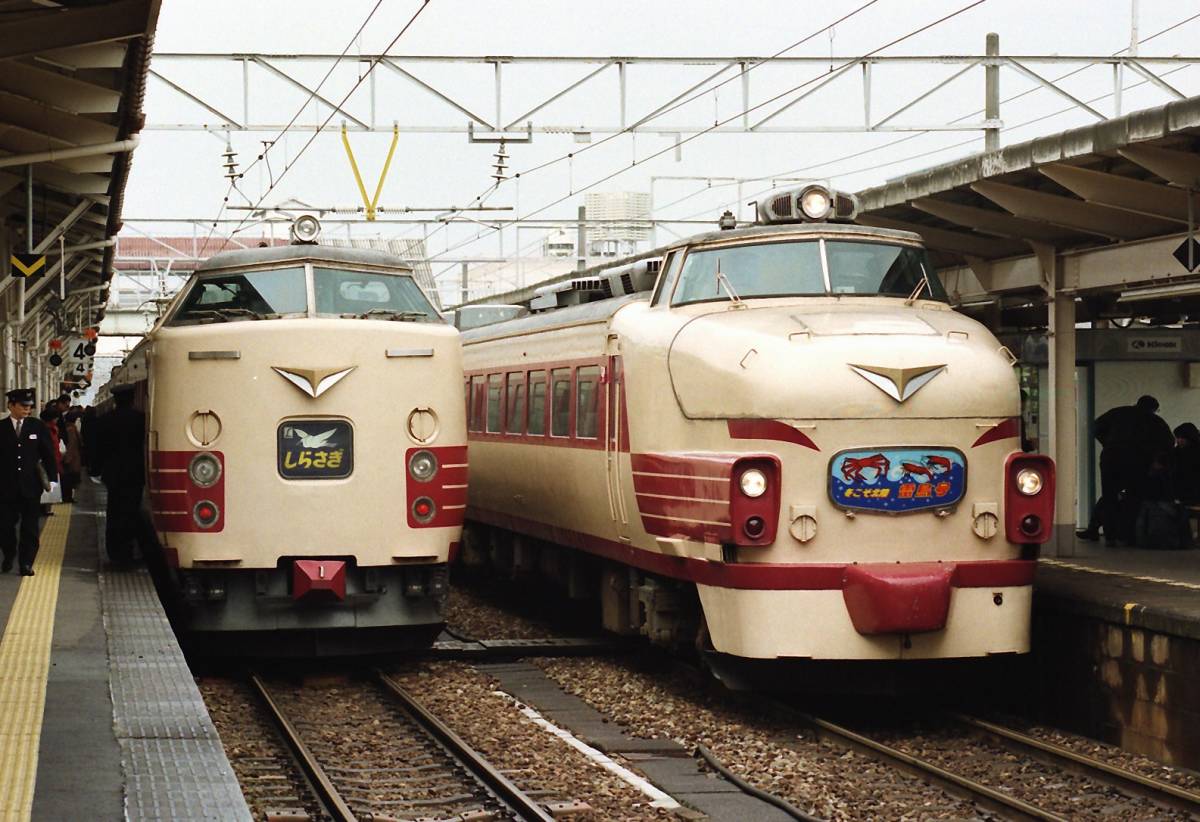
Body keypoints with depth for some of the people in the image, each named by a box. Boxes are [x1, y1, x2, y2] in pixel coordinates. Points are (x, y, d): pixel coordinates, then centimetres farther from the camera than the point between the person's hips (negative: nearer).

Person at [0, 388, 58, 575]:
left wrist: (52, 478, -3)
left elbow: (48, 454, 4)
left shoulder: (37, 426, 2)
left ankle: (26, 563, 11)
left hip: (31, 487, 0)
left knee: (30, 528, 3)